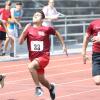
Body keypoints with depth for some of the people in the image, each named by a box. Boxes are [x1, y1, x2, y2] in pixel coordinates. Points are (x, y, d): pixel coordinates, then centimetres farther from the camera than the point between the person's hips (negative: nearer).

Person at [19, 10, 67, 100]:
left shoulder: (47, 29, -7)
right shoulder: (29, 29, -1)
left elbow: (56, 33, 12)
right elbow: (20, 42, -7)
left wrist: (63, 45, 14)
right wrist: (24, 31, -18)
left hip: (44, 56, -4)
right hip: (33, 57, 5)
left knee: (31, 66, -33)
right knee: (41, 79, 17)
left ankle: (38, 87, -17)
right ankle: (50, 87, 51)